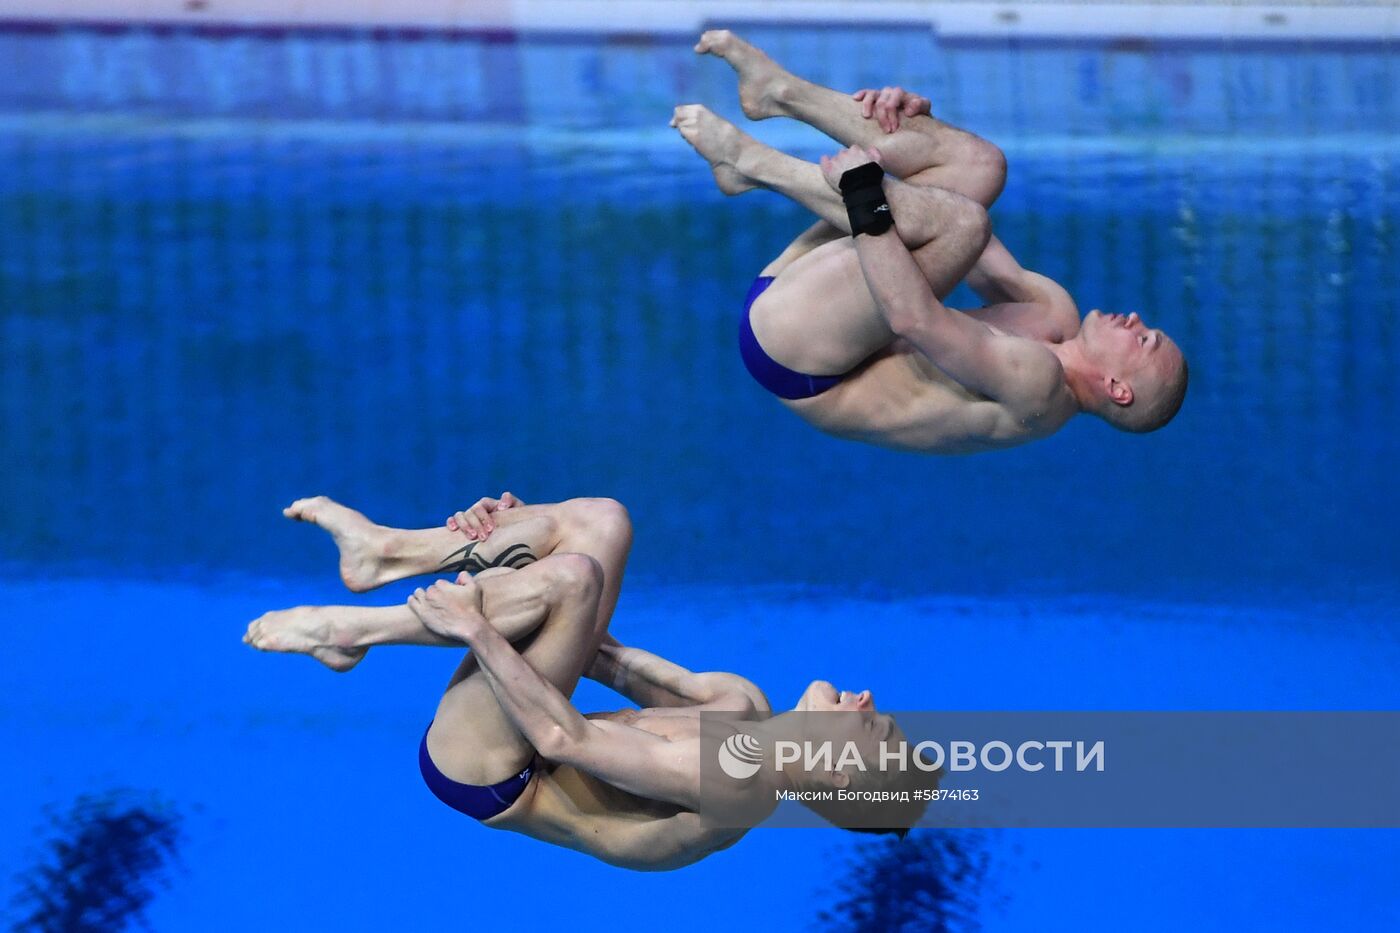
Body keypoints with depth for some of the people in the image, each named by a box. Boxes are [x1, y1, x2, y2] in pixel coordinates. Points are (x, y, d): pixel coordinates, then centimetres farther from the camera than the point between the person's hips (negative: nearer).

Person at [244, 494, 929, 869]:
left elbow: (563, 739, -28)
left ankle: (347, 631, -15)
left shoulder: (737, 786, -23)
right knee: (598, 522, 4)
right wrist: (518, 536, 6)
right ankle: (384, 552, 2)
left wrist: (477, 629, -27)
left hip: (480, 774, -9)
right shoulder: (743, 708, 4)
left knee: (573, 575, -30)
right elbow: (572, 646, 12)